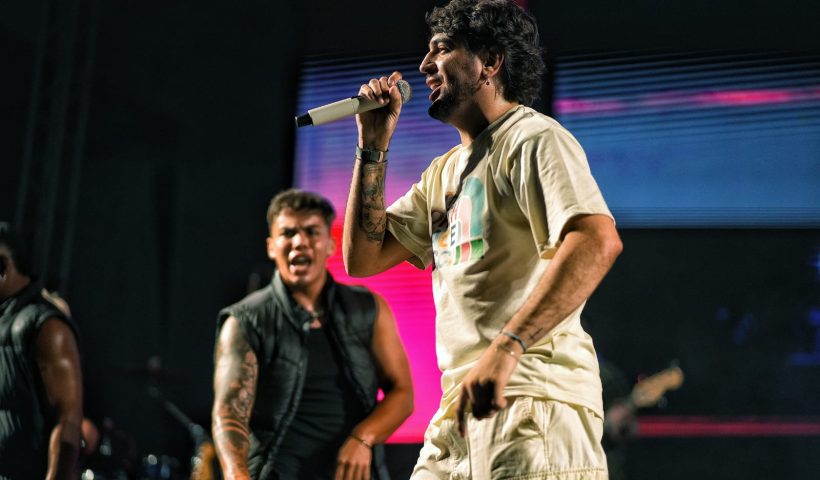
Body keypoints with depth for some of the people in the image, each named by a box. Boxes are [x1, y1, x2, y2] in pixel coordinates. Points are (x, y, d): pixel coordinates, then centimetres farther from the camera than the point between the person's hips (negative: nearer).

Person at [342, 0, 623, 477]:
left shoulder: (531, 139, -6)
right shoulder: (444, 171, 22)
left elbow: (598, 242, -23)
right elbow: (362, 259, 20)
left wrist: (506, 348, -32)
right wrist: (373, 146, 12)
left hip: (534, 401, -8)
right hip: (460, 410, 8)